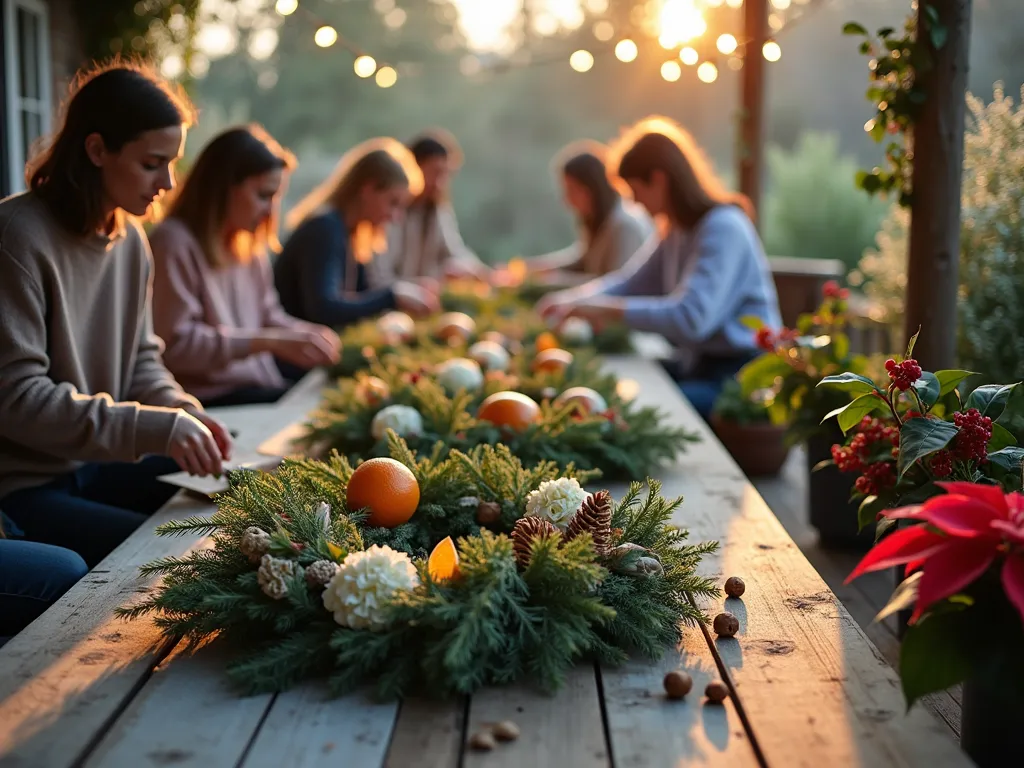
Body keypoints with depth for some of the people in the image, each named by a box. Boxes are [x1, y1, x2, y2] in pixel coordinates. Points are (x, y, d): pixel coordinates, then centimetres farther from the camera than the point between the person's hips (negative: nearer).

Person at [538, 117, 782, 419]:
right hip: (699, 364, 9)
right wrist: (574, 298, 0)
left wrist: (610, 309, -20)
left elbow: (692, 319, -27)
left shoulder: (723, 227, -18)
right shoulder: (678, 230, 12)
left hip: (738, 376, -9)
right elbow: (630, 281, 17)